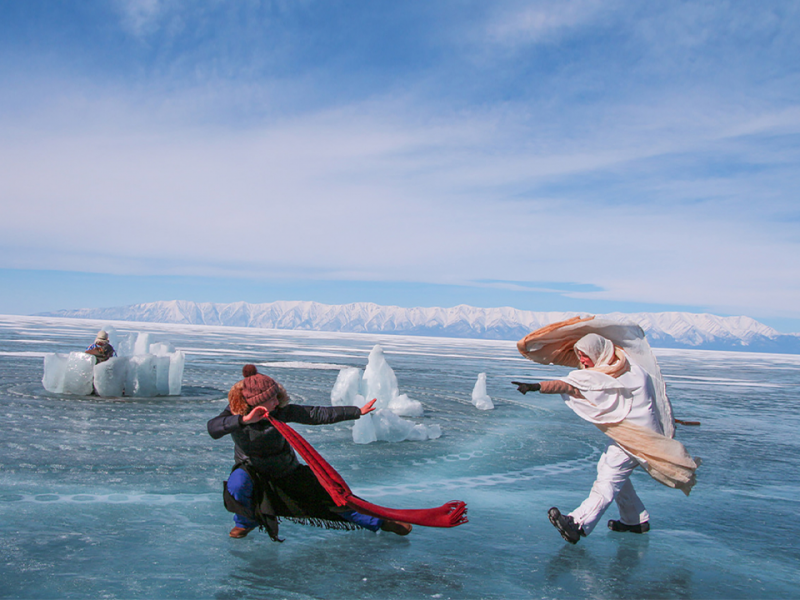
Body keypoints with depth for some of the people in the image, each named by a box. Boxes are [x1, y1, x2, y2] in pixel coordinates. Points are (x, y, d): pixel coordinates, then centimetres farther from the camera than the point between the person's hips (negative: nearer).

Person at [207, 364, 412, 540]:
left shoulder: (280, 410, -21)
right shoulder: (234, 413, -23)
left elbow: (317, 414, -17)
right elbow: (213, 428, -43)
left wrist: (357, 412, -17)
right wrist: (245, 420, -60)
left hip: (286, 470, 1)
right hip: (250, 470, 0)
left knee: (331, 496, -4)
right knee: (237, 486, -35)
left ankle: (379, 521, 12)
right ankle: (246, 521, 0)